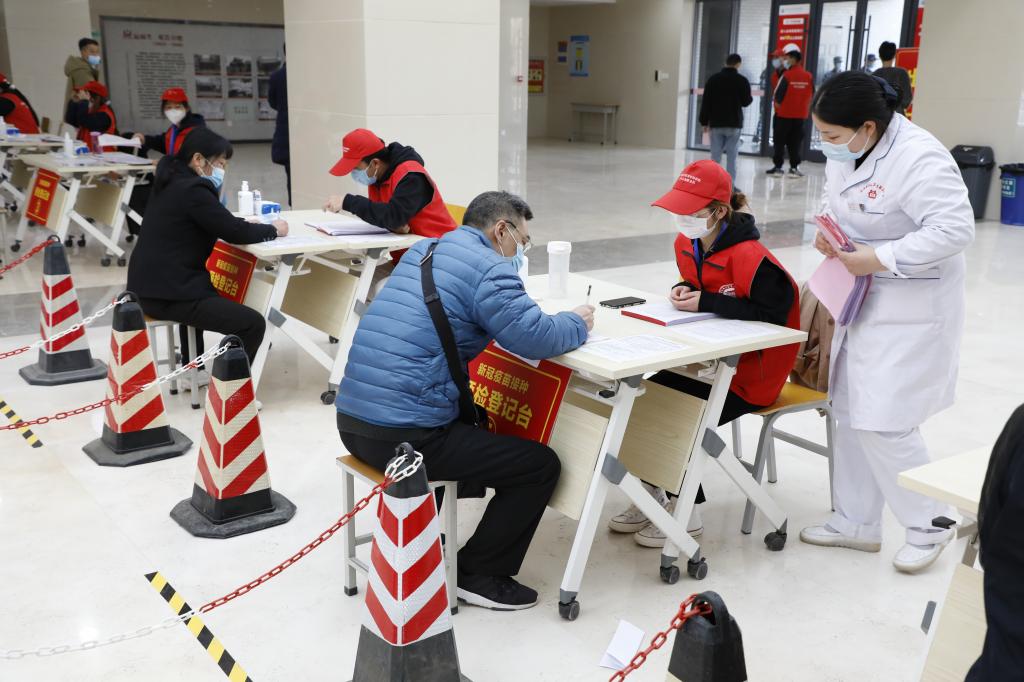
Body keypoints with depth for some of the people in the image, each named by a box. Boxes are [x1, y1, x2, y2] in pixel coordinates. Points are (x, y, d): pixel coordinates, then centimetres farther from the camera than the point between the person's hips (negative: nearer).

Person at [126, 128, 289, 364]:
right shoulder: (192, 190, -17)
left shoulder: (173, 181, 14)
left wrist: (246, 224, 10)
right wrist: (273, 230, -1)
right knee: (253, 325, -14)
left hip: (153, 284, 11)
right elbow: (234, 233, -17)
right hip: (167, 293, -11)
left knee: (222, 297, 38)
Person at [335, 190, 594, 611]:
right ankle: (478, 574, 14)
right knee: (541, 465, 3)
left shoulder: (422, 251, 17)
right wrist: (578, 323, 6)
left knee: (477, 422, 35)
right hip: (403, 436, -9)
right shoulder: (487, 267, -9)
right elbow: (535, 338, -15)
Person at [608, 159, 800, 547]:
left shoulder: (750, 257, -26)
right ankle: (653, 496, 10)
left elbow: (773, 315, -27)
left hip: (749, 374, -8)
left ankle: (687, 514, 5)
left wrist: (706, 303, -29)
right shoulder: (687, 244, 1)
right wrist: (684, 290, -7)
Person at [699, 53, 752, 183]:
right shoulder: (742, 80, -4)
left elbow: (705, 102, 2)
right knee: (731, 156, 1)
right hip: (734, 124, -2)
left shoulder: (713, 79, 4)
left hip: (716, 123, 2)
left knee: (715, 155, 4)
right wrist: (750, 98, 22)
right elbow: (746, 102, -1)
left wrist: (705, 122, 6)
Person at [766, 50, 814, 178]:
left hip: (784, 114, -4)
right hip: (801, 115, 4)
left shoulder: (787, 75, -12)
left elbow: (778, 96, -12)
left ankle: (778, 167, 5)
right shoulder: (809, 76, 1)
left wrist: (777, 103, 5)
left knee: (780, 142, 6)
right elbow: (812, 95, 7)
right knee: (795, 143, 9)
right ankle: (794, 168, 7)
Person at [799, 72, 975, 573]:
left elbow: (955, 229, -27)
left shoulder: (919, 159, -25)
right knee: (852, 415, 14)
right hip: (862, 297, 9)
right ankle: (856, 521, 30)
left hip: (910, 309, -9)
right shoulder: (845, 149, 0)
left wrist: (879, 259, -27)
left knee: (884, 424, -7)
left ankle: (928, 525, 17)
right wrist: (826, 230, -2)